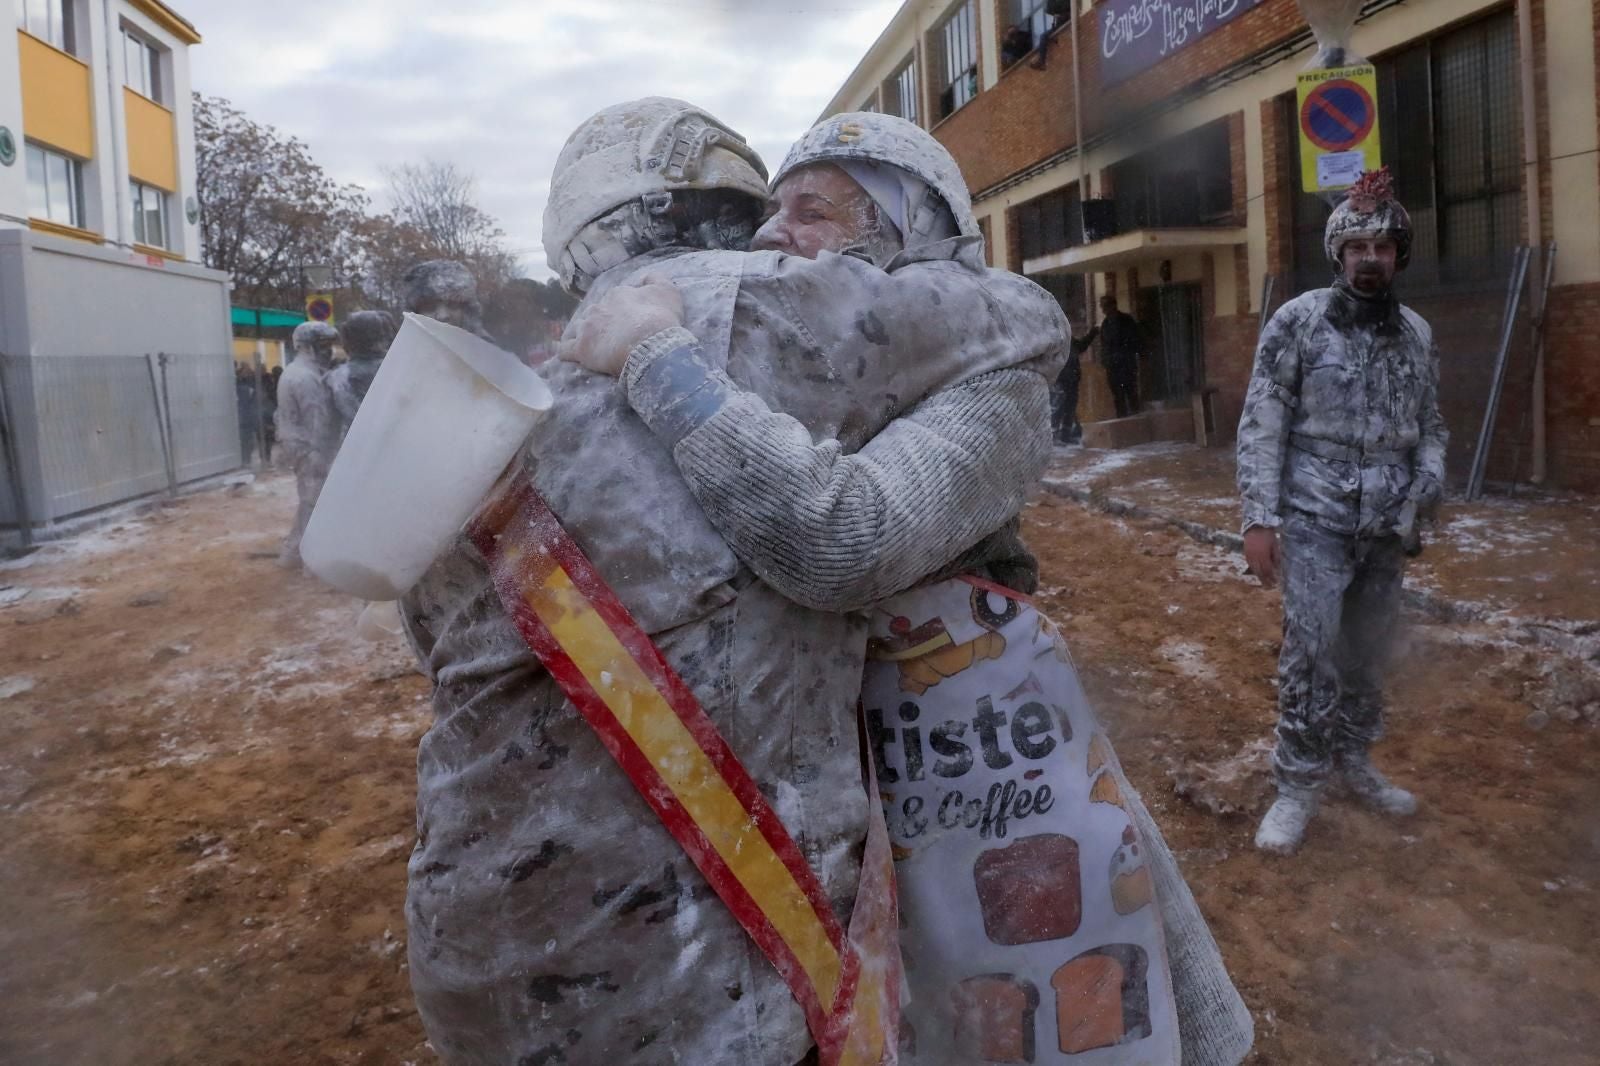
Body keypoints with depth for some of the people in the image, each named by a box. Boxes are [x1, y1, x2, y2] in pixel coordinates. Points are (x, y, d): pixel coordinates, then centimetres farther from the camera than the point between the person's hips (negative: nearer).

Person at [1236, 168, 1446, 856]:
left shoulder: (1417, 333, 8)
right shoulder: (1298, 320, -6)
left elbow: (1429, 424, 16)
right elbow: (1261, 424, -8)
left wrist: (1429, 479, -6)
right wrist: (1259, 517, -14)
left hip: (1387, 525, 5)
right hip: (1316, 519, -4)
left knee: (1368, 653, 13)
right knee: (1310, 654, -7)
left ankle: (1354, 763, 31)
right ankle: (1298, 787, 5)